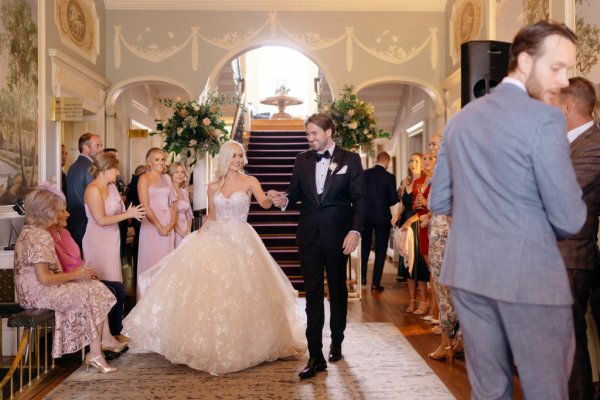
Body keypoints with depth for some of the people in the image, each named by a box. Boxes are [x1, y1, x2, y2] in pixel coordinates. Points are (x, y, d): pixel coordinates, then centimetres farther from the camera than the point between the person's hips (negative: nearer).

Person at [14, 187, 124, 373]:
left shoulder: (30, 232, 13)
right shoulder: (38, 237, -21)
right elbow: (44, 278, -25)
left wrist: (76, 272, 4)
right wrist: (75, 275, -14)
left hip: (35, 289, 10)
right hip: (39, 293, -10)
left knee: (96, 289, 3)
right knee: (94, 295, -9)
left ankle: (106, 340, 3)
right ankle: (95, 354, -2)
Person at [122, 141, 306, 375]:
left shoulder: (250, 182, -1)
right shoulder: (213, 186, 8)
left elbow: (264, 203, -18)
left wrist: (273, 199, -40)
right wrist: (204, 229, -1)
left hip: (240, 241, -2)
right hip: (216, 239, 3)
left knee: (241, 292, -1)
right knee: (209, 288, -3)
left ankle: (239, 343, 17)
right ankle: (208, 343, 11)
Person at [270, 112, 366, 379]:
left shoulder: (350, 159, -2)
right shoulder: (302, 160, 6)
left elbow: (360, 199, -5)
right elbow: (295, 192, 9)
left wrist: (355, 231, -16)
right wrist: (284, 199, -14)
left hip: (338, 236, -2)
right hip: (309, 237, 2)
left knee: (338, 291, 14)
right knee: (313, 295, 2)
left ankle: (336, 343, 33)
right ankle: (315, 357, 7)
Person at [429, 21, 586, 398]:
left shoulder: (460, 119, 7)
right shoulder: (544, 118, -11)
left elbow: (439, 202, 11)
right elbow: (570, 219, -12)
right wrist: (541, 224, 8)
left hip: (467, 273, 6)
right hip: (531, 275, -6)